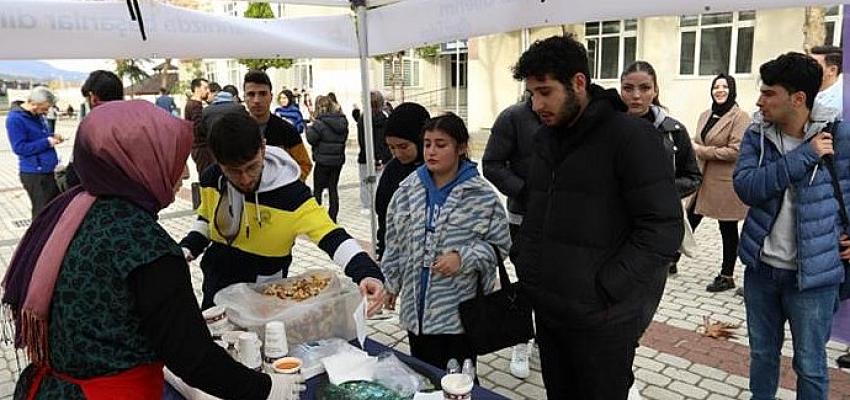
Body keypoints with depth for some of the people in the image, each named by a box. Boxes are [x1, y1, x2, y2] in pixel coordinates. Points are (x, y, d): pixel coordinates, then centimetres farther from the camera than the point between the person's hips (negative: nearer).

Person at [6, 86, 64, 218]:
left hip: (50, 170, 8)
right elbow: (20, 148, -19)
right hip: (34, 174, -8)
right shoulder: (15, 119, -16)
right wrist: (47, 142, -18)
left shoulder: (37, 115, 9)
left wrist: (52, 137, 4)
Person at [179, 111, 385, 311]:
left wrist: (365, 271, -50)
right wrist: (188, 248, -6)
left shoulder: (289, 192, -27)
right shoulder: (211, 179, -11)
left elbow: (332, 236, -35)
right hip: (216, 283, 4)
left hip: (265, 292, -4)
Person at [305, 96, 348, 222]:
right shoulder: (342, 121, 3)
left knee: (318, 189, 7)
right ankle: (333, 217, 14)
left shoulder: (320, 123, -15)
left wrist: (309, 127, 4)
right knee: (333, 188, 11)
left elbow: (311, 139, -14)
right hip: (338, 159, 5)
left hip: (323, 160, -5)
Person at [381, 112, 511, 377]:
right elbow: (394, 242, 12)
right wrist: (391, 283, 13)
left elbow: (499, 245, -4)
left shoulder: (482, 195, -10)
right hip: (416, 308, 4)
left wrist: (463, 258, -18)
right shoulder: (408, 190, 3)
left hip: (460, 311, -4)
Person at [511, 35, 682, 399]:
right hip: (547, 310, 7)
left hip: (601, 321, -6)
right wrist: (523, 260, 7)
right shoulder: (545, 138, 9)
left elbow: (663, 228, -17)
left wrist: (604, 291, -19)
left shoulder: (632, 137, -13)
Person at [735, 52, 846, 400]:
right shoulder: (757, 134, -4)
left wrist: (845, 234, 1)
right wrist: (805, 156, -23)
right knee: (762, 353, 19)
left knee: (809, 365, 11)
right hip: (761, 267, 3)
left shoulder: (838, 136, -12)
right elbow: (745, 187, -19)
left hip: (812, 273, -3)